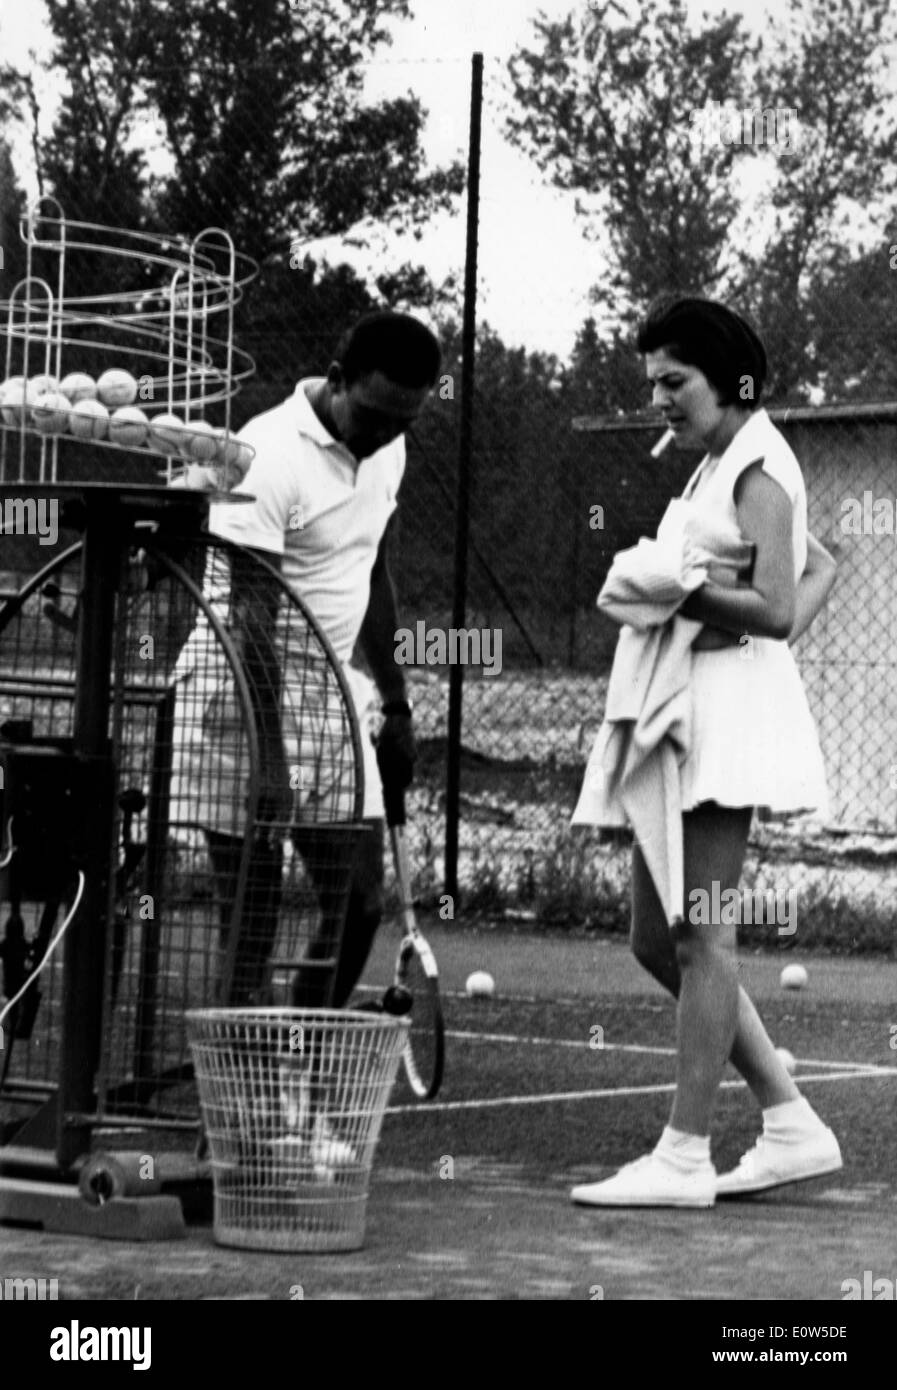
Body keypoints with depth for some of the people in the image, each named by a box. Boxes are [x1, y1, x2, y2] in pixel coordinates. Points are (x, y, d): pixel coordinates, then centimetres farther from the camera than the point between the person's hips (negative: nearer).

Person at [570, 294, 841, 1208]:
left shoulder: (757, 470, -7)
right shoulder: (718, 470, 21)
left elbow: (774, 608, -18)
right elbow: (820, 568, 31)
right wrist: (785, 632, 15)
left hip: (728, 714, -10)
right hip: (674, 720, 10)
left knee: (698, 934, -9)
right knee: (656, 941, 9)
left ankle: (684, 1156, -6)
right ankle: (790, 1124, 14)